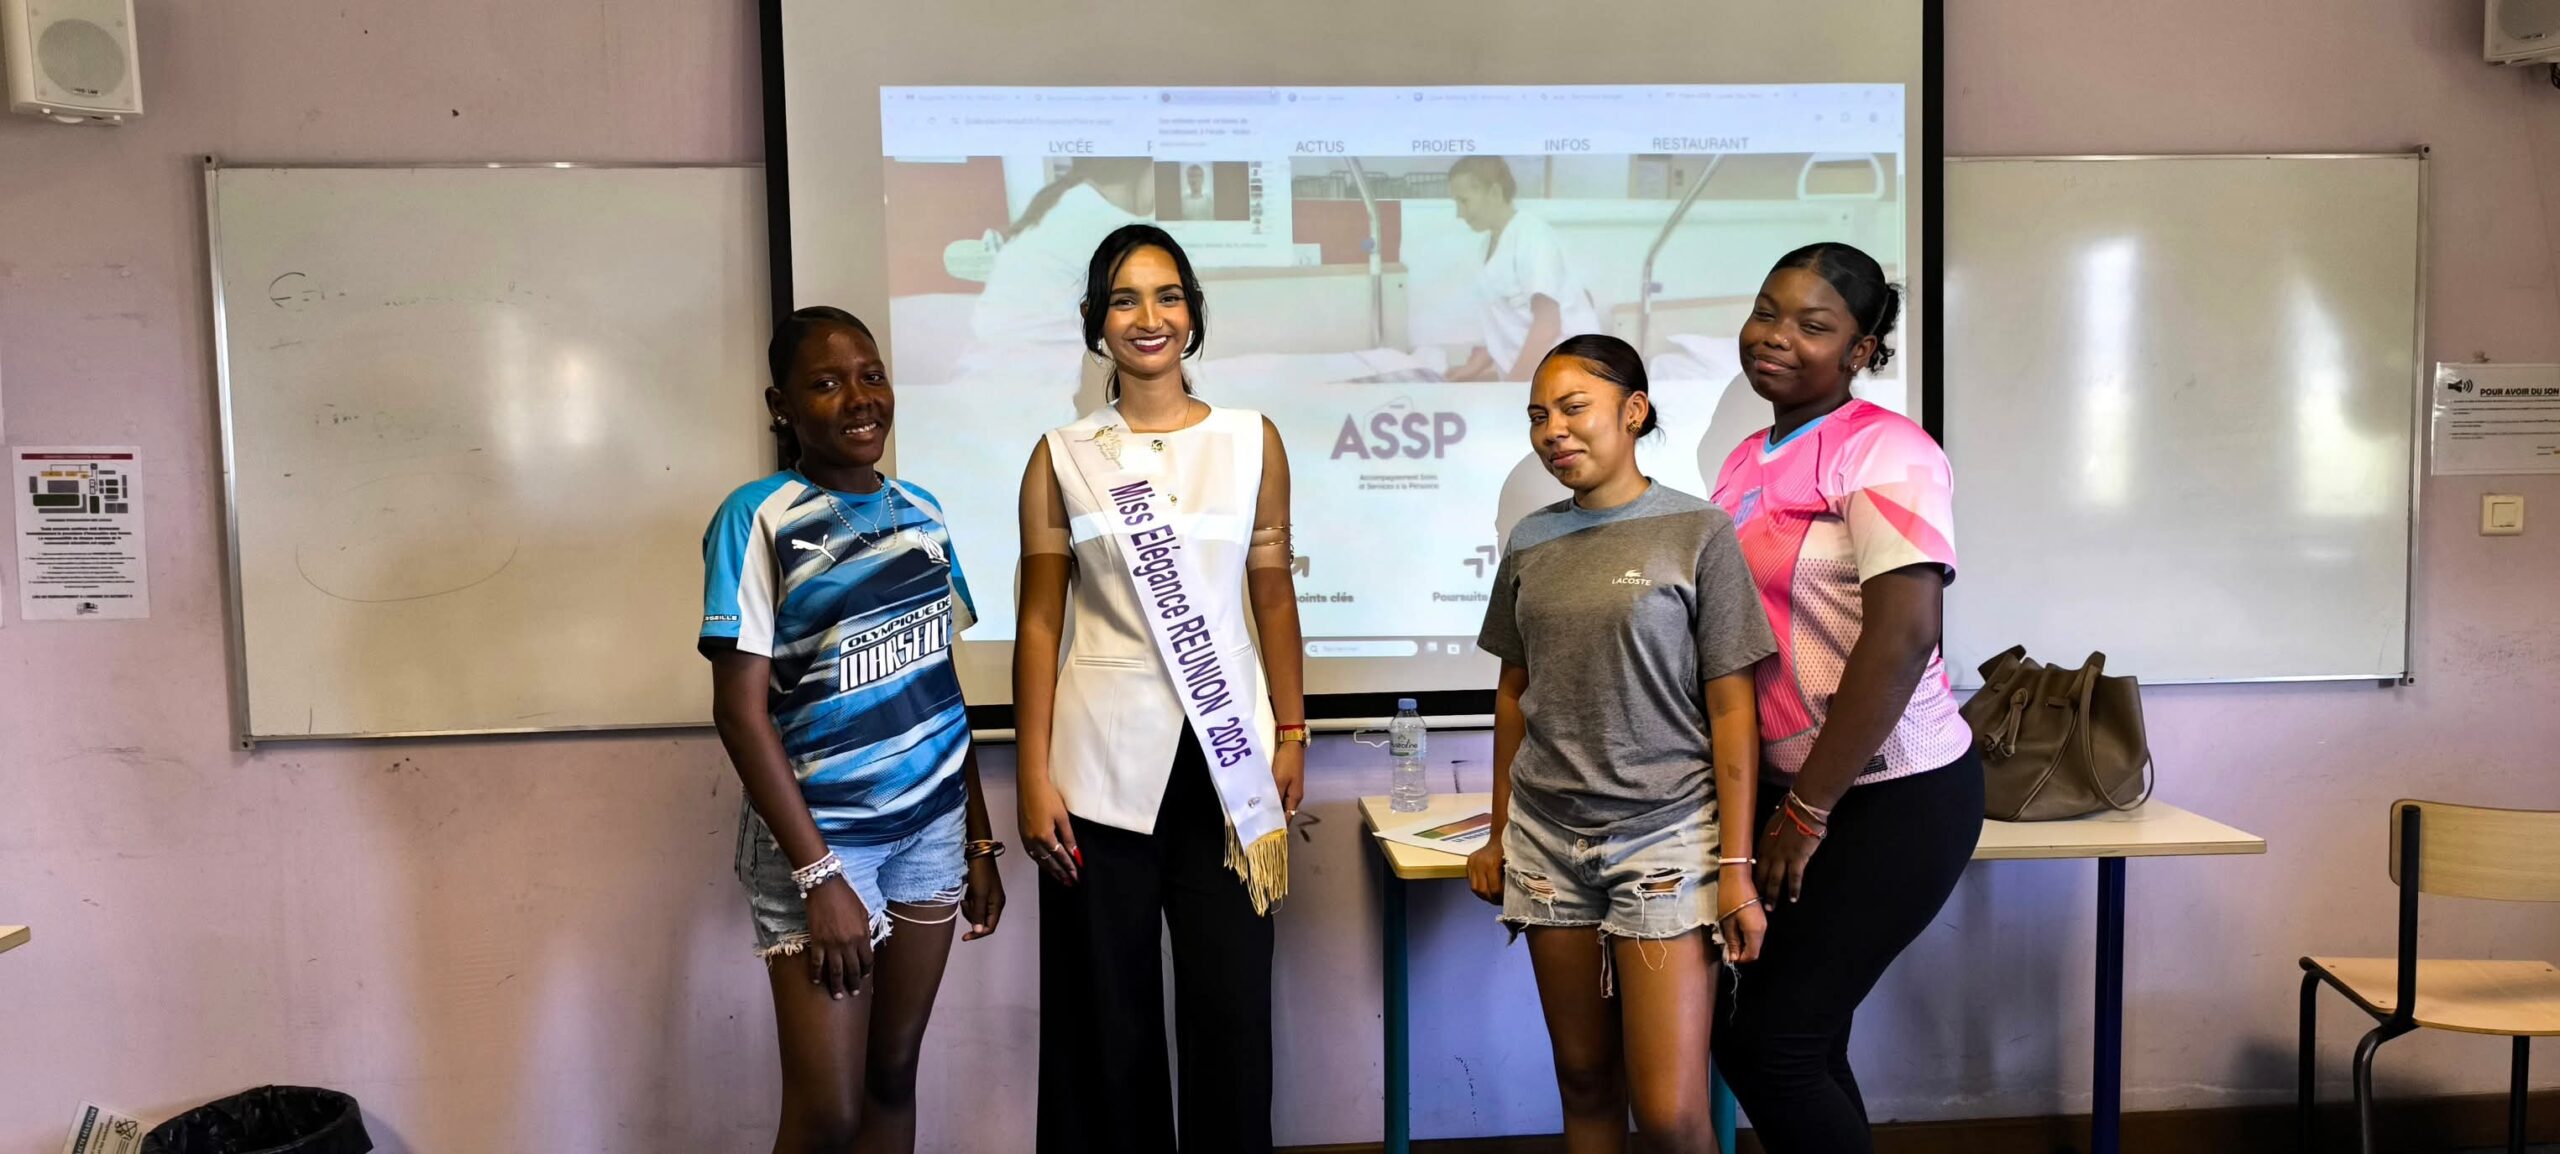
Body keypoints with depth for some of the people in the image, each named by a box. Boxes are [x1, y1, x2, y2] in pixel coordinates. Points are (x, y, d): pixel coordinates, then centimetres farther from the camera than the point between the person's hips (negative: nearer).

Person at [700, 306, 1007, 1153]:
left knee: (893, 1078, 12)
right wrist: (818, 872, -18)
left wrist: (979, 839, 10)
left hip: (932, 823, 5)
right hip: (821, 833, -5)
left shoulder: (920, 511, 6)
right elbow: (741, 709, -14)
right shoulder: (758, 519, -11)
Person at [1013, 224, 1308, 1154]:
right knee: (1108, 1014, 7)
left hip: (1228, 755, 1)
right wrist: (1033, 777, -4)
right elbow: (1040, 623, 1)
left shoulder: (1253, 442, 5)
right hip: (1103, 761, -1)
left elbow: (1274, 598, 9)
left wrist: (1291, 736, 7)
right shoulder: (1062, 459, 2)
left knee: (1231, 1007, 5)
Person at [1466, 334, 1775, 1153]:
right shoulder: (1530, 543, 7)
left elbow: (1731, 708, -6)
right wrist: (1499, 836, 15)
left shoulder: (1699, 532, -5)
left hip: (1666, 837, -4)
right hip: (1548, 839, 4)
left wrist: (1737, 867, -9)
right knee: (1584, 1081, 11)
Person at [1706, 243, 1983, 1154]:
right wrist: (1785, 802, 10)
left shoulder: (1885, 452, -14)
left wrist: (1810, 808, -19)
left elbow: (1903, 637, -23)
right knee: (1802, 1046, 13)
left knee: (1763, 1044, -4)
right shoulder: (1747, 461, 9)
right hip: (1788, 790, 7)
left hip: (1892, 798, -7)